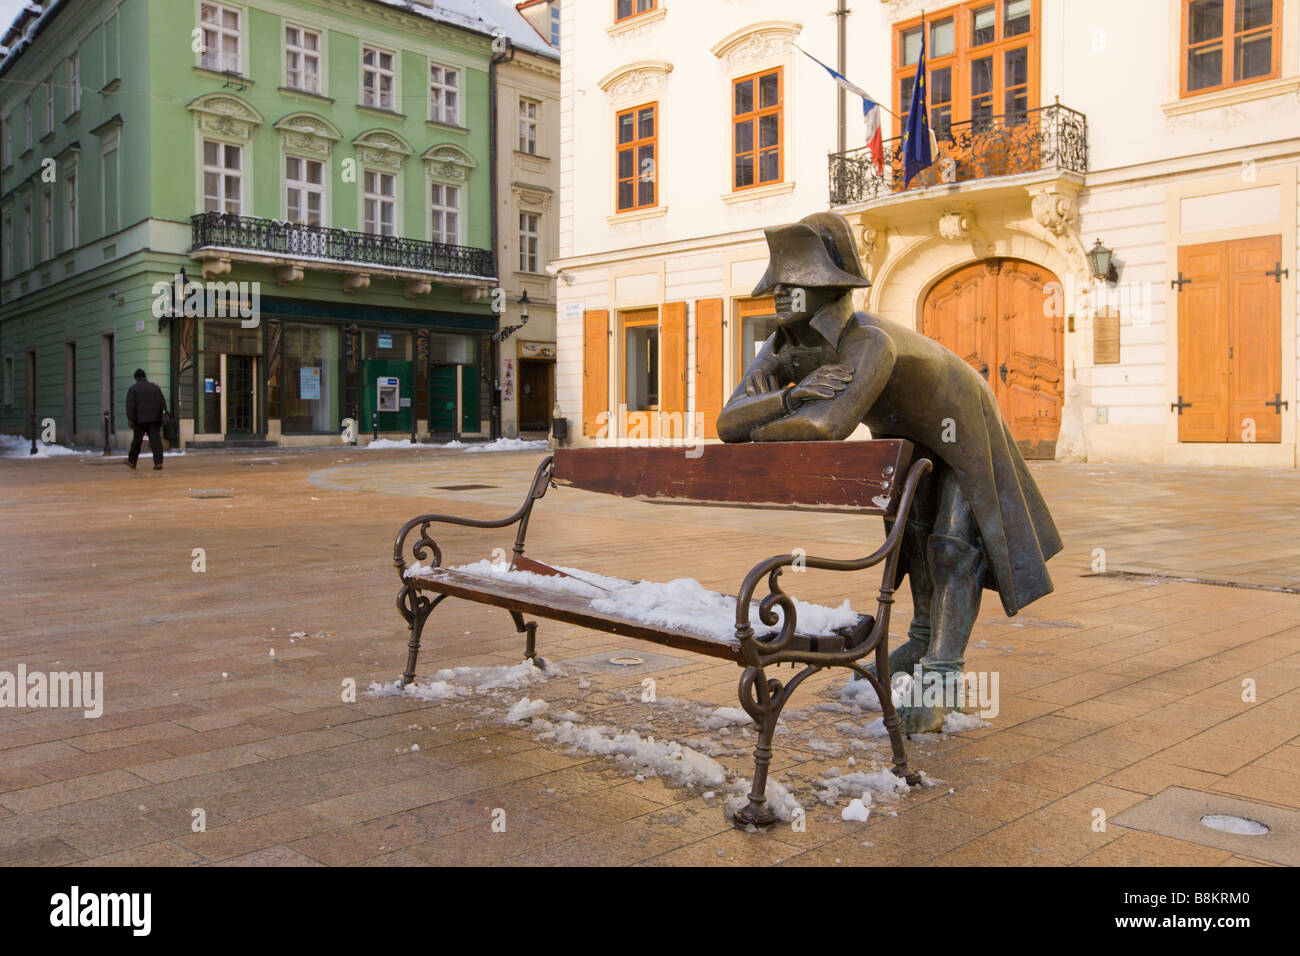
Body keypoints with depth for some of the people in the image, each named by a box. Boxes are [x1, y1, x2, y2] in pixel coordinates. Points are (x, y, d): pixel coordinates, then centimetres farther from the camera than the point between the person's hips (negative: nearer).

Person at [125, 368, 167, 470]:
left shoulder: (132, 389, 1)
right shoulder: (155, 387, 11)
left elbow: (130, 405, -7)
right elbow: (162, 403, 10)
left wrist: (130, 419, -7)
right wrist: (163, 416, 13)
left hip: (140, 420, -2)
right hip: (154, 419, 2)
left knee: (137, 440, 11)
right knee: (156, 441, -3)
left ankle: (132, 461, 24)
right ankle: (158, 463, -13)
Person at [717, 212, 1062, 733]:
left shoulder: (871, 342, -45)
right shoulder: (783, 348, -23)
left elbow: (828, 427, -59)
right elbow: (727, 422, -35)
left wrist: (760, 432, -44)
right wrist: (793, 397, -51)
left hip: (960, 426, -7)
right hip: (906, 433, 7)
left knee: (955, 544, -14)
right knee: (912, 529, 19)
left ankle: (940, 678, -10)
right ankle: (928, 633, 39)